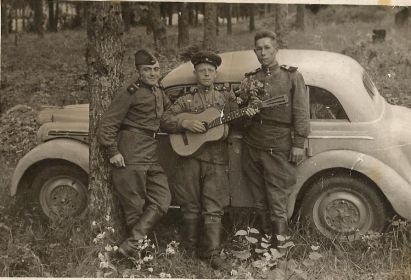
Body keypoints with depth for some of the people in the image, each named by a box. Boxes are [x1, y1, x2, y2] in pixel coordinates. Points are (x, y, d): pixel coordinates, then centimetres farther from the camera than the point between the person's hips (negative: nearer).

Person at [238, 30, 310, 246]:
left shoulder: (291, 76, 4)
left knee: (277, 204, -5)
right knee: (260, 203, 10)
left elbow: (301, 112, -1)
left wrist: (298, 144, -8)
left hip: (278, 149, -4)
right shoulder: (250, 79, 14)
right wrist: (237, 106, -4)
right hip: (251, 148, 4)